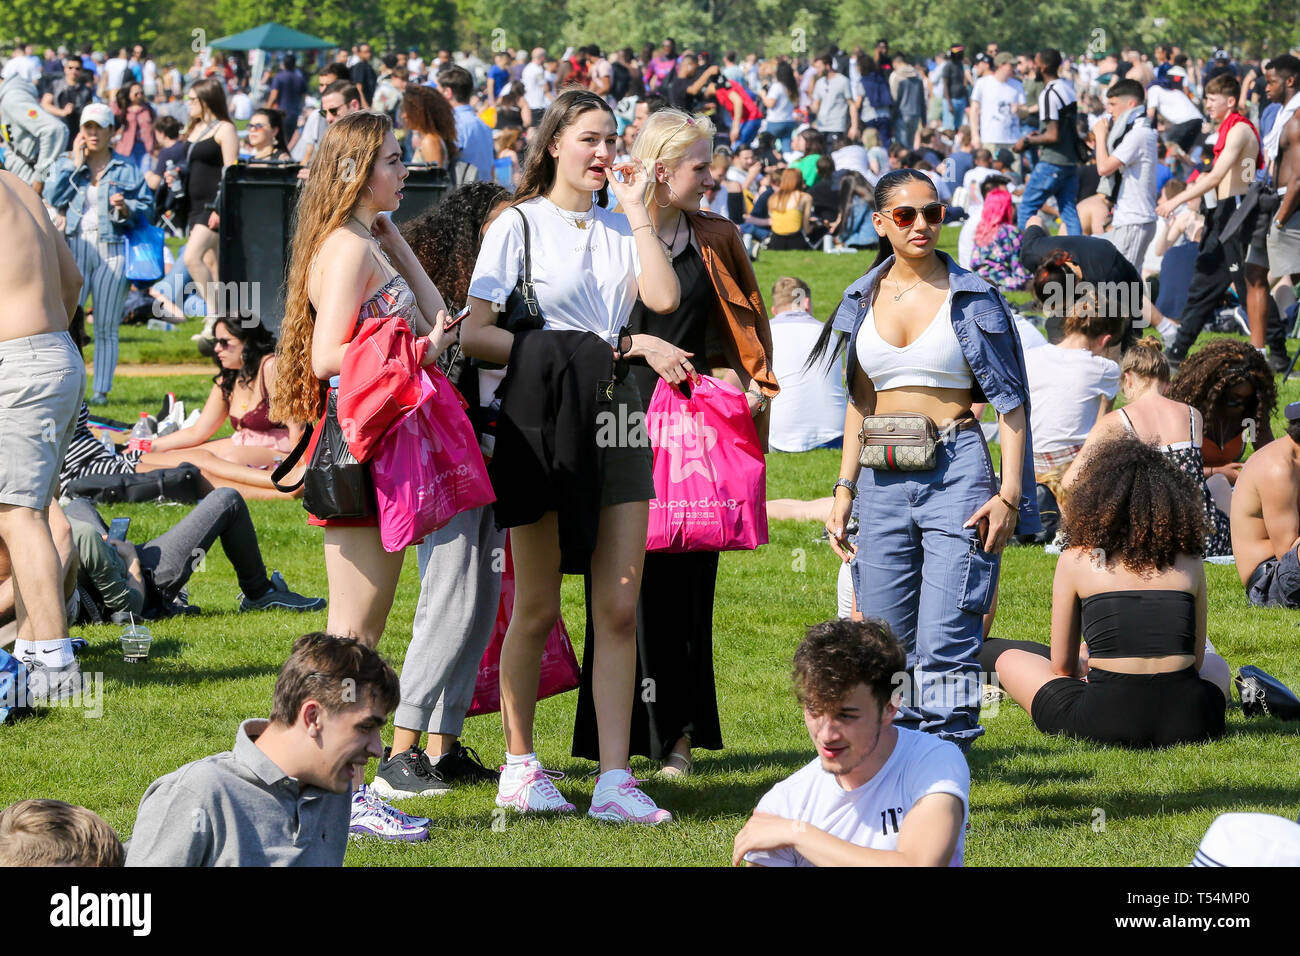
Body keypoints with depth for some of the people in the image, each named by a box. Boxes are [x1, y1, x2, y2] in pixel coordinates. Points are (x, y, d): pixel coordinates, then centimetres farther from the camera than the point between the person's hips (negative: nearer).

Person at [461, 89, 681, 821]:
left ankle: (615, 778, -3)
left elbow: (664, 297, -5)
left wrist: (638, 210, -2)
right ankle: (520, 765, 18)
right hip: (541, 412, -4)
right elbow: (474, 333, -5)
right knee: (538, 608, 5)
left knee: (619, 607, -3)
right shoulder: (519, 225, 1)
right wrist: (549, 354, -9)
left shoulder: (619, 227, 15)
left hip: (615, 411, 4)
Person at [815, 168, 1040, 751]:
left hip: (956, 470, -4)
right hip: (883, 478, 4)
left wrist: (1009, 494, -9)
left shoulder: (972, 298, 0)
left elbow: (1010, 402, 0)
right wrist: (844, 490, 12)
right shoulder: (864, 299, 12)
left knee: (944, 645, -12)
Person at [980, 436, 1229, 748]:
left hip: (1104, 723, -3)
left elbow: (1062, 665, 9)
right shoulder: (1190, 564, 7)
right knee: (1214, 664, 40)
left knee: (1004, 654, 26)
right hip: (1187, 725, 3)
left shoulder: (1075, 562, 1)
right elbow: (1196, 660, 15)